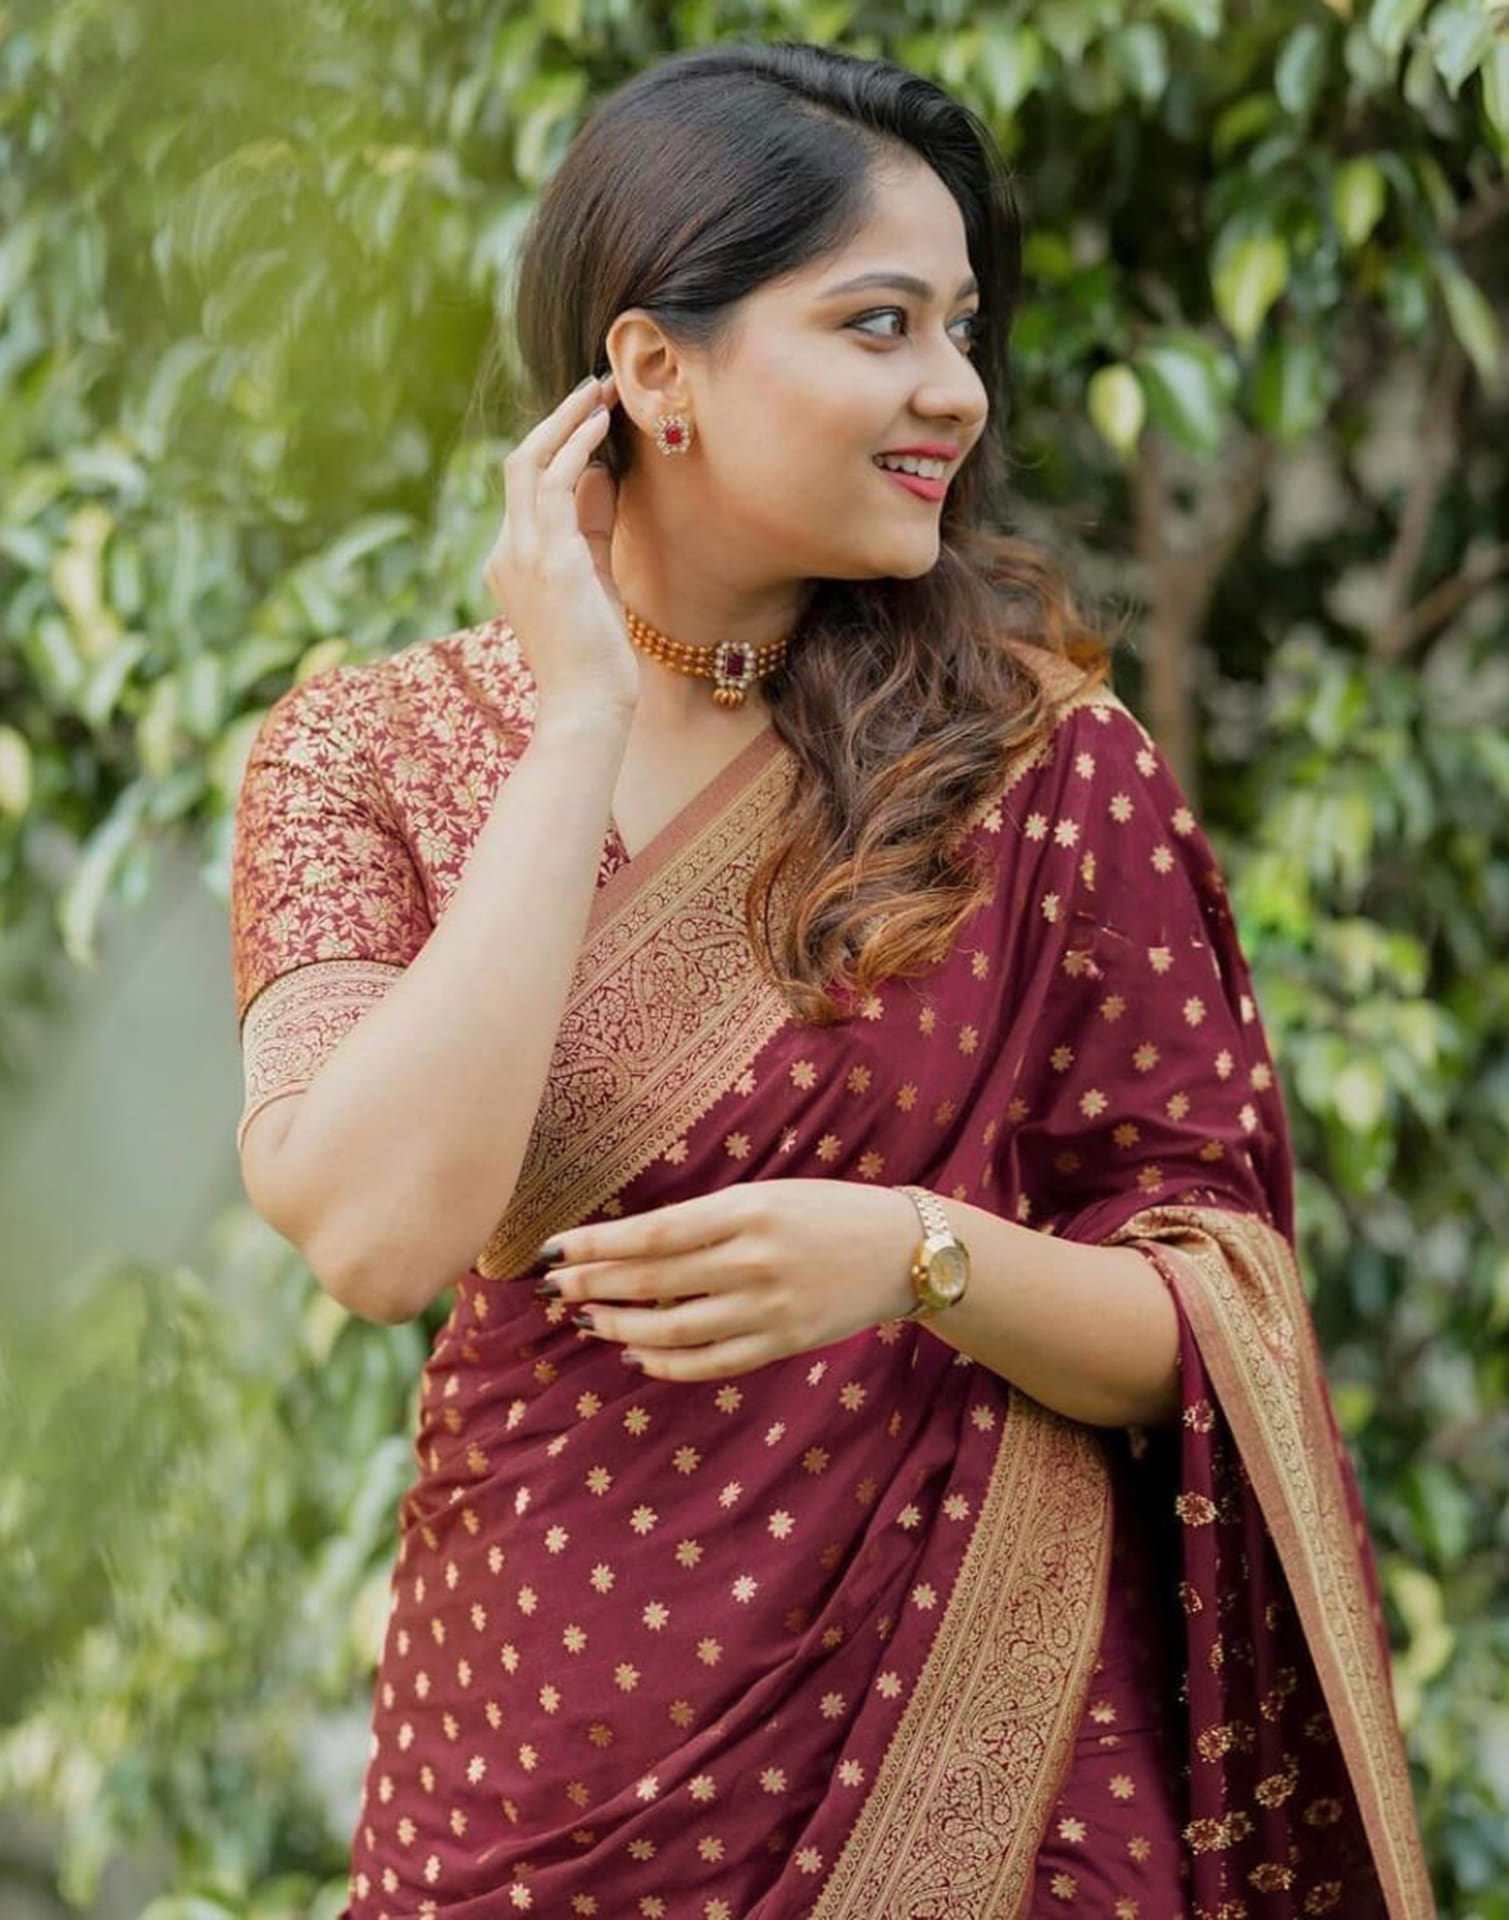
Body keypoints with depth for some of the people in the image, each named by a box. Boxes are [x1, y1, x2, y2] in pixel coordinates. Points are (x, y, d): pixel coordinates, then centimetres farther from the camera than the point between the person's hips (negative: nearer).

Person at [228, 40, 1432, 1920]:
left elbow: (1220, 1323, -4)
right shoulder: (367, 755, -3)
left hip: (981, 1741, 0)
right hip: (544, 1749, 1)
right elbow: (380, 1233, -20)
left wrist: (923, 1257, -23)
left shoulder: (1034, 756, -4)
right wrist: (585, 720, -16)